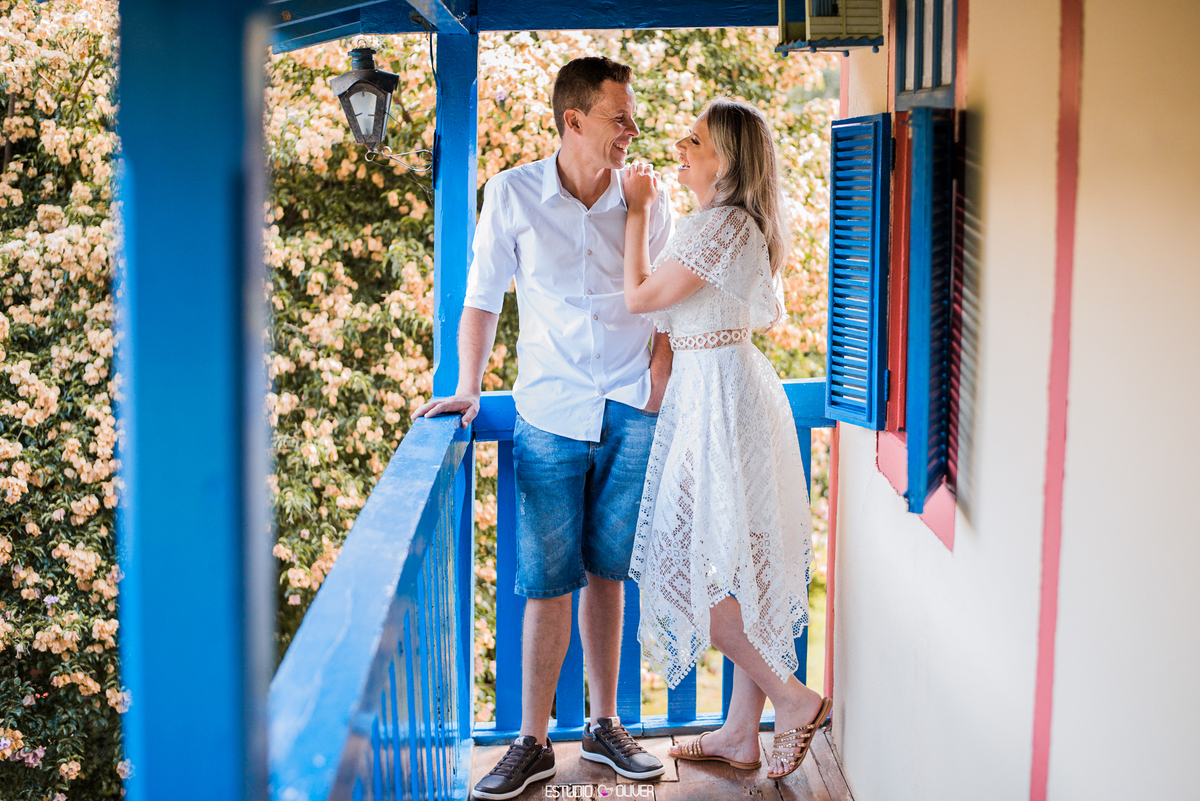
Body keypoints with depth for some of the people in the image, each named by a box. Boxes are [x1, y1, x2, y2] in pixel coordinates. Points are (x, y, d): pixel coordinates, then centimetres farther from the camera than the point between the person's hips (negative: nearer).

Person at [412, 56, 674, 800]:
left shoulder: (647, 201, 1)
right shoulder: (513, 194, -3)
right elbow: (483, 299, 5)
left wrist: (657, 396, 0)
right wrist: (468, 390, -1)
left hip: (630, 418, 1)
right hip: (549, 420, -1)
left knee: (607, 573, 10)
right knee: (548, 585, 0)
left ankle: (605, 725, 24)